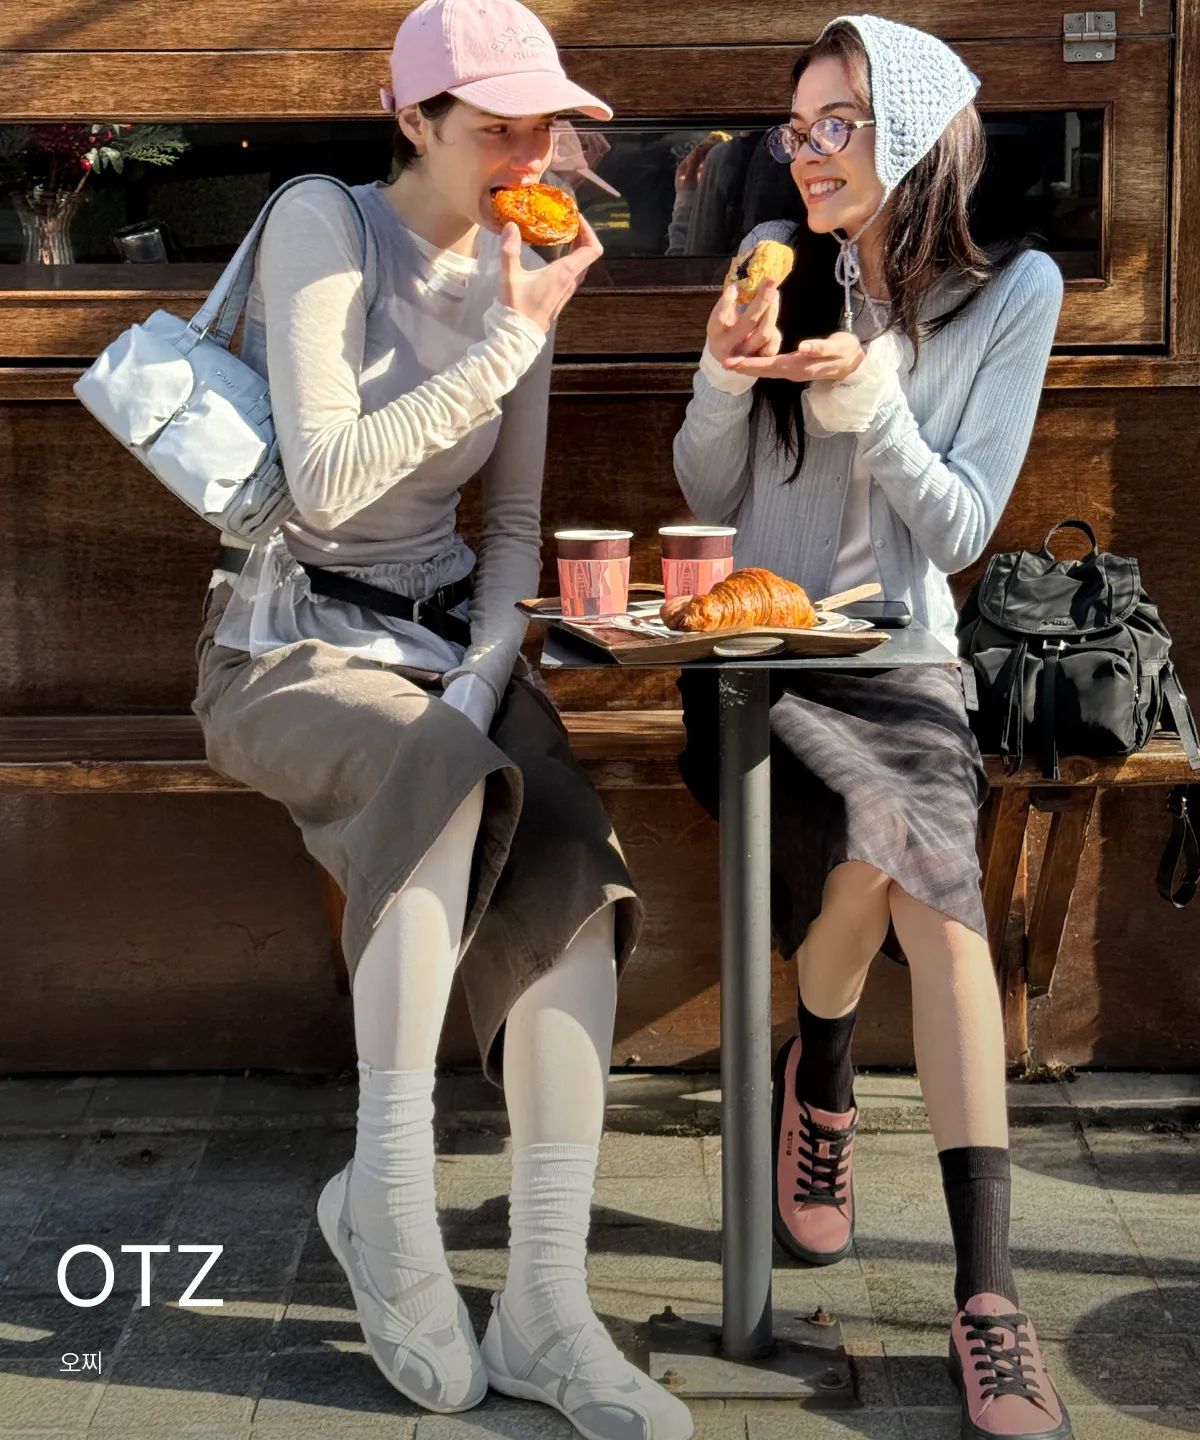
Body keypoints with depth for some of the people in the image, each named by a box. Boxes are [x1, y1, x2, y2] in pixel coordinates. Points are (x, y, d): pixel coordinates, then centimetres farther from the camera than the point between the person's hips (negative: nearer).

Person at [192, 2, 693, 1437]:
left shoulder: (516, 273, 8)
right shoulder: (324, 228, -9)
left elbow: (516, 526, 10)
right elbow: (328, 481, -20)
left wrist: (483, 678, -8)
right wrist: (511, 345, -19)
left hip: (445, 632, 5)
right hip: (287, 643, -5)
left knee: (575, 866, -23)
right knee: (448, 778, -37)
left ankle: (545, 1306, -20)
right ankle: (387, 1194, -23)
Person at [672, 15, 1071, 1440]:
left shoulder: (1012, 294, -2)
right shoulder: (779, 263, 2)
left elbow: (960, 532, -5)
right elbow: (708, 499, 5)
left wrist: (873, 407, -20)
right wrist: (726, 379, -14)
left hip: (900, 658, 0)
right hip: (756, 661, 0)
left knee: (911, 848, -29)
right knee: (905, 841, -30)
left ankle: (984, 1285, -21)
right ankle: (821, 1081, 2)